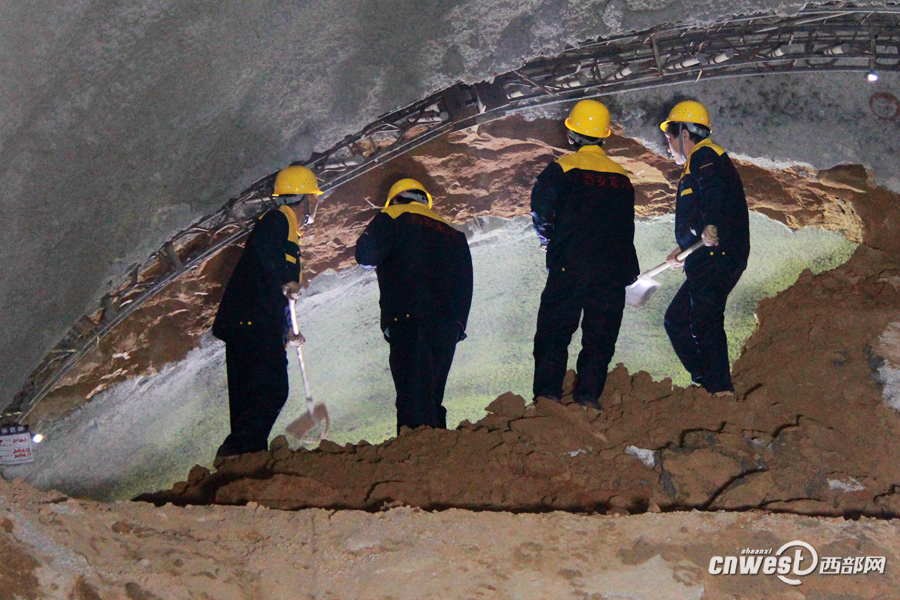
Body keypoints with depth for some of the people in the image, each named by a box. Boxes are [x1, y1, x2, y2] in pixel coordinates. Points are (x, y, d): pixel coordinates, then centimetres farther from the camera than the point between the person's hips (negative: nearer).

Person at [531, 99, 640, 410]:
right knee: (600, 335, 8)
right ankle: (589, 395, 1)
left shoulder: (564, 168, -4)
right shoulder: (621, 176, 11)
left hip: (570, 266, -3)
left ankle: (547, 392, -4)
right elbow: (627, 225, 15)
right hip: (612, 268, 4)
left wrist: (548, 238, 6)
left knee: (554, 330, 3)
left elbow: (542, 207, -12)